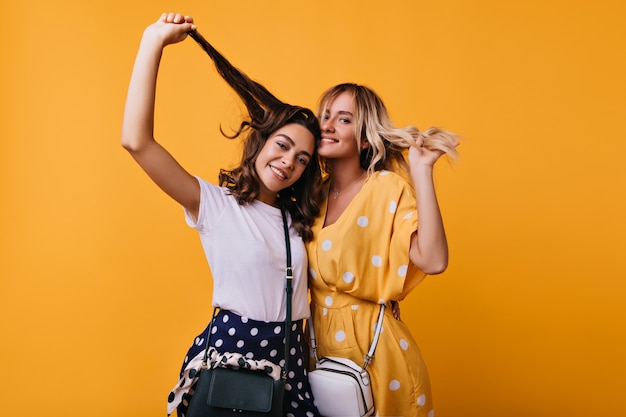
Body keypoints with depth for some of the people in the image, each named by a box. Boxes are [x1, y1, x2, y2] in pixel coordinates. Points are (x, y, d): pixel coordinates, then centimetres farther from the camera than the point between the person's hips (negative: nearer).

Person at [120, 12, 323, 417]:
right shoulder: (216, 205, -7)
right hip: (230, 349, -5)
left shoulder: (297, 219, 12)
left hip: (288, 354, 5)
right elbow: (137, 142, -19)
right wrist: (153, 43, -20)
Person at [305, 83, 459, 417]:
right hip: (320, 340, 5)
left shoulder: (389, 189, -13)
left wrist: (421, 169, -25)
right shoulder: (315, 195, 3)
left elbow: (432, 261, -28)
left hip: (372, 345, -5)